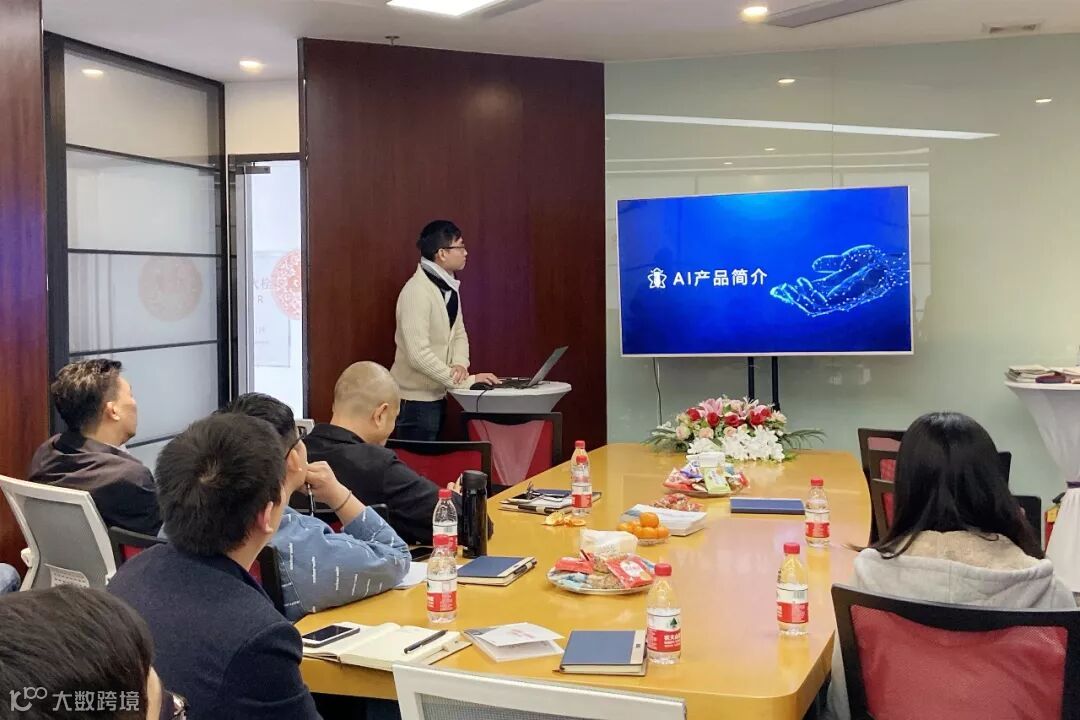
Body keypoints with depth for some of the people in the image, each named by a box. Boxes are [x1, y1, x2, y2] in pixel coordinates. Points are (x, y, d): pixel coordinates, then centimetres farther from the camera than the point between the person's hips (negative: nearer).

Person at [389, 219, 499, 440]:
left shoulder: (449, 287, 7)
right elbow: (419, 355, -28)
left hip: (436, 396, 9)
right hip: (416, 399, -9)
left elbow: (458, 334, 11)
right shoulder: (417, 291, -22)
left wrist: (460, 365, -10)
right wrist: (465, 381, -25)